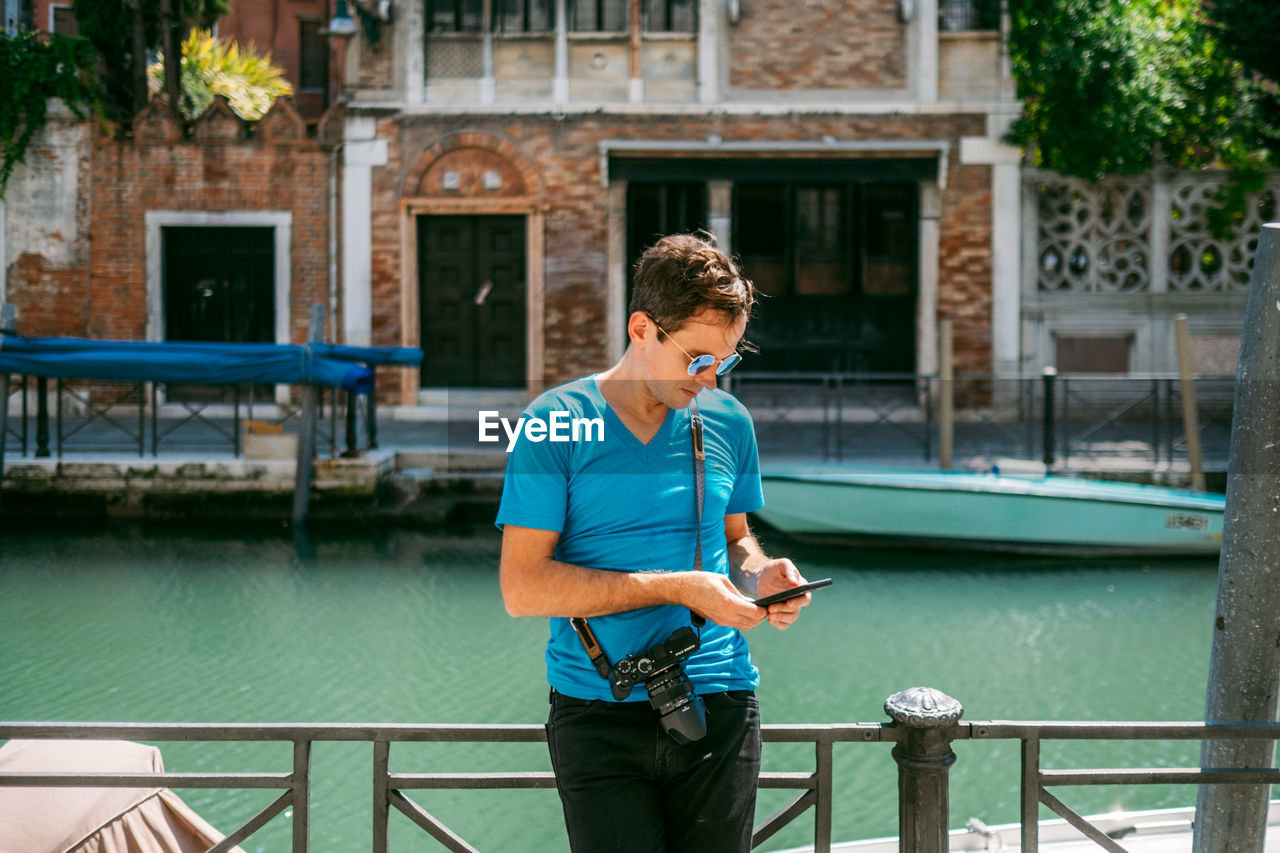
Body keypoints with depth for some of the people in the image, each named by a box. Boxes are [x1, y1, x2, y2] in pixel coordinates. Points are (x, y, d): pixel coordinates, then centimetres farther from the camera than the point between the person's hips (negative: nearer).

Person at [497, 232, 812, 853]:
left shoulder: (727, 422, 10)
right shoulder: (557, 423, -5)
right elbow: (522, 588, -11)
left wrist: (759, 574, -1)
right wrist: (674, 588, -14)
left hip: (719, 704, 4)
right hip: (599, 713, -4)